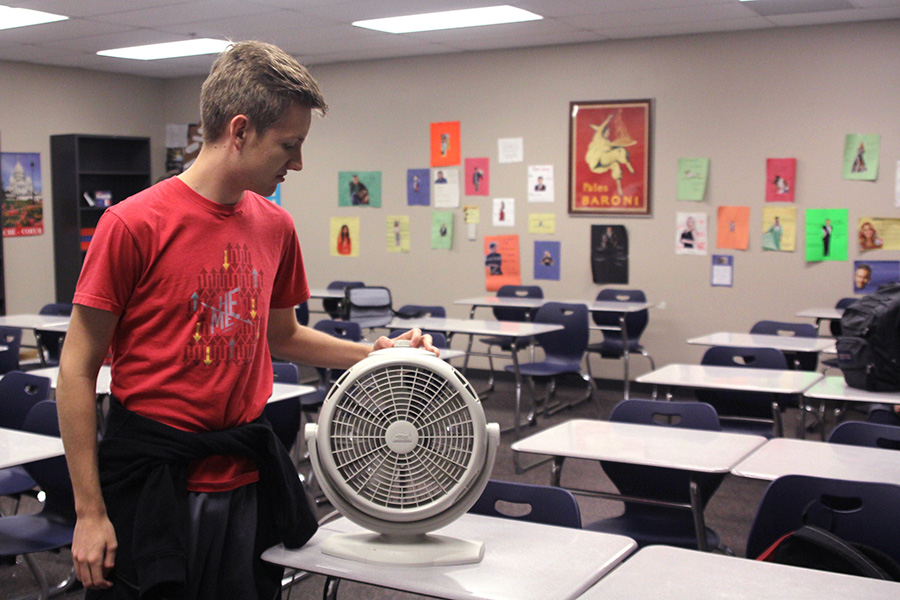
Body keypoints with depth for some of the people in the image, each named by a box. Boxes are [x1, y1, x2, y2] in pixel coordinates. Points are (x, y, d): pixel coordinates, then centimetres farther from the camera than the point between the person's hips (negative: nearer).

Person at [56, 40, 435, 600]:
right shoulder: (134, 225, -13)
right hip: (153, 482, -5)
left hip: (246, 479, 5)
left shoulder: (276, 227, 5)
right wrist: (90, 511, -11)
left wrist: (371, 354, 7)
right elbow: (78, 371, -10)